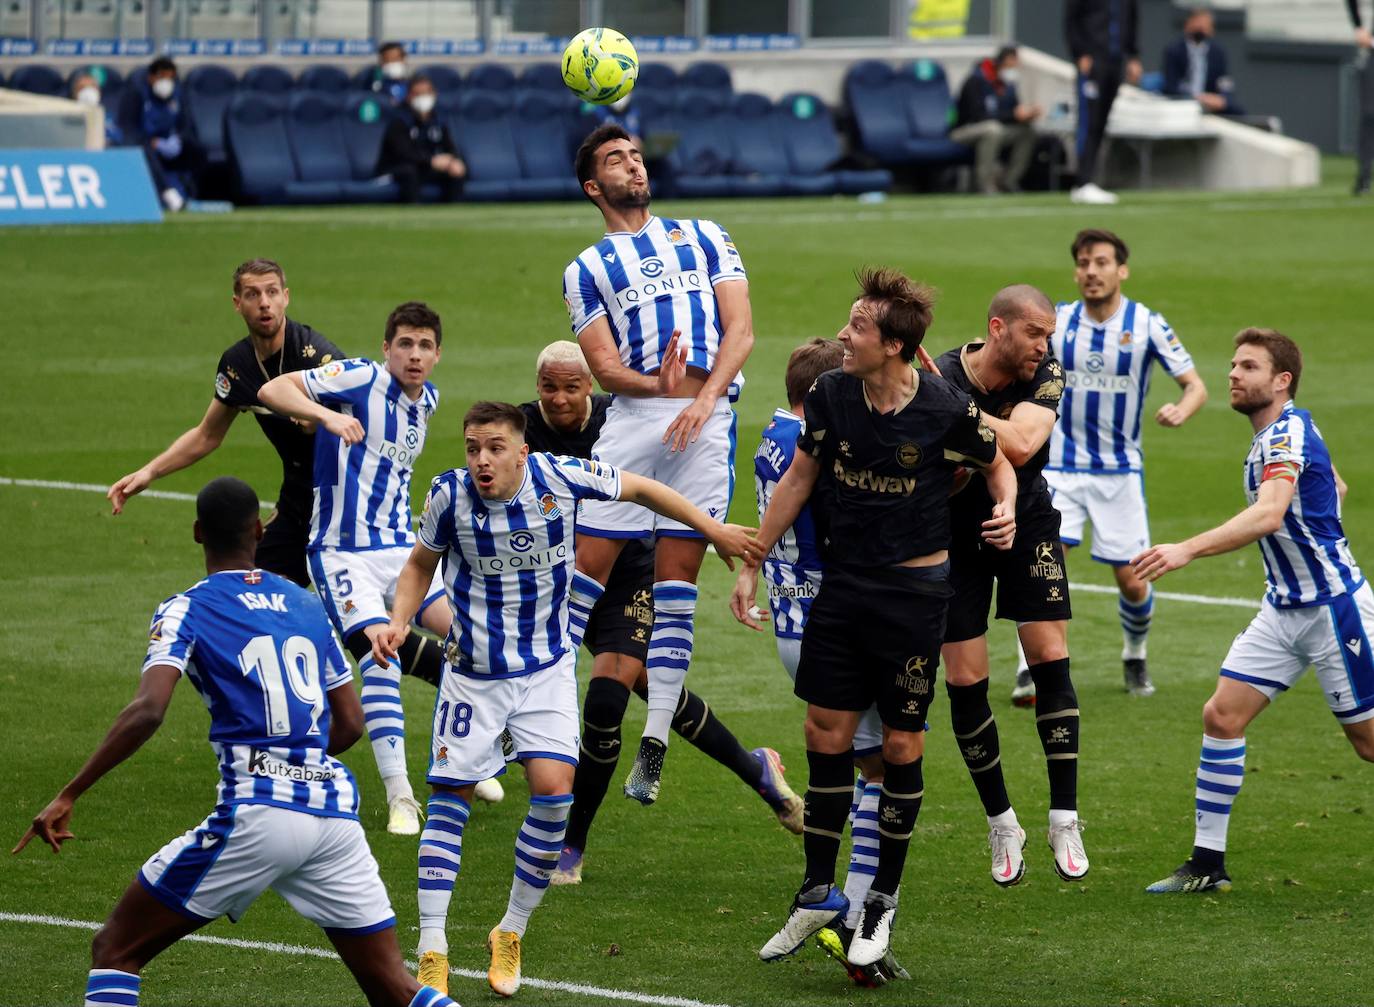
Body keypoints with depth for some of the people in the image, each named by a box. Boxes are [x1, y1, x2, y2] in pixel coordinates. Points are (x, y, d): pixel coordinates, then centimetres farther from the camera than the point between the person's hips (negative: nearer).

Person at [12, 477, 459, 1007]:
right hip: (335, 812, 4)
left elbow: (148, 710, -14)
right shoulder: (307, 605, 17)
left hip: (255, 814, -4)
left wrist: (68, 796, -11)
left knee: (115, 951, 8)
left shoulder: (186, 610, 2)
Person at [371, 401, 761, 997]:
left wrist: (713, 529, 9)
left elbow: (639, 489, 2)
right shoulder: (451, 494, -14)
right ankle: (432, 953, 2)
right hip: (474, 672, 0)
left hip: (547, 668, 0)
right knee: (451, 796, -4)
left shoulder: (560, 476, -17)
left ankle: (511, 934, 6)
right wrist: (398, 623, -10)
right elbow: (422, 563, 7)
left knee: (553, 791, -13)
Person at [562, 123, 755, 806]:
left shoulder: (703, 237, 17)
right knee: (588, 568, -6)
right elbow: (605, 366, 3)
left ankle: (655, 744, 0)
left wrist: (702, 399, -10)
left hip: (706, 420, 0)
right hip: (631, 420, 0)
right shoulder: (586, 271, 14)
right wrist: (655, 384, -19)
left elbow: (741, 330, 6)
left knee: (676, 583, -1)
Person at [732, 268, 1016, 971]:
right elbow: (799, 479, 10)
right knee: (826, 734, 5)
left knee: (902, 743, 1)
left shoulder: (949, 410, -14)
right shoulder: (830, 395, -4)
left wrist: (1005, 510, -16)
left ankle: (883, 902, 13)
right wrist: (751, 564, 11)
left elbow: (997, 465, 5)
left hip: (914, 590, -4)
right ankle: (818, 893, 18)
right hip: (842, 583, 4)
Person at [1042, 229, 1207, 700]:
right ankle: (1031, 674, -12)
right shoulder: (1056, 322, -2)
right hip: (1060, 466, 0)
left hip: (1120, 471, 0)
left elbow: (1195, 385, -6)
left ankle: (1135, 657, 33)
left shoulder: (1147, 324, -8)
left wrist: (1181, 410, -27)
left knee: (1131, 581, 3)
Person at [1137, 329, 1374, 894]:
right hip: (1284, 608, 9)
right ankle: (1207, 864, 0)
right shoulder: (1278, 434, 9)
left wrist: (1187, 550, -46)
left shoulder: (1288, 435, -20)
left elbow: (1268, 515, -38)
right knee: (1222, 716, -2)